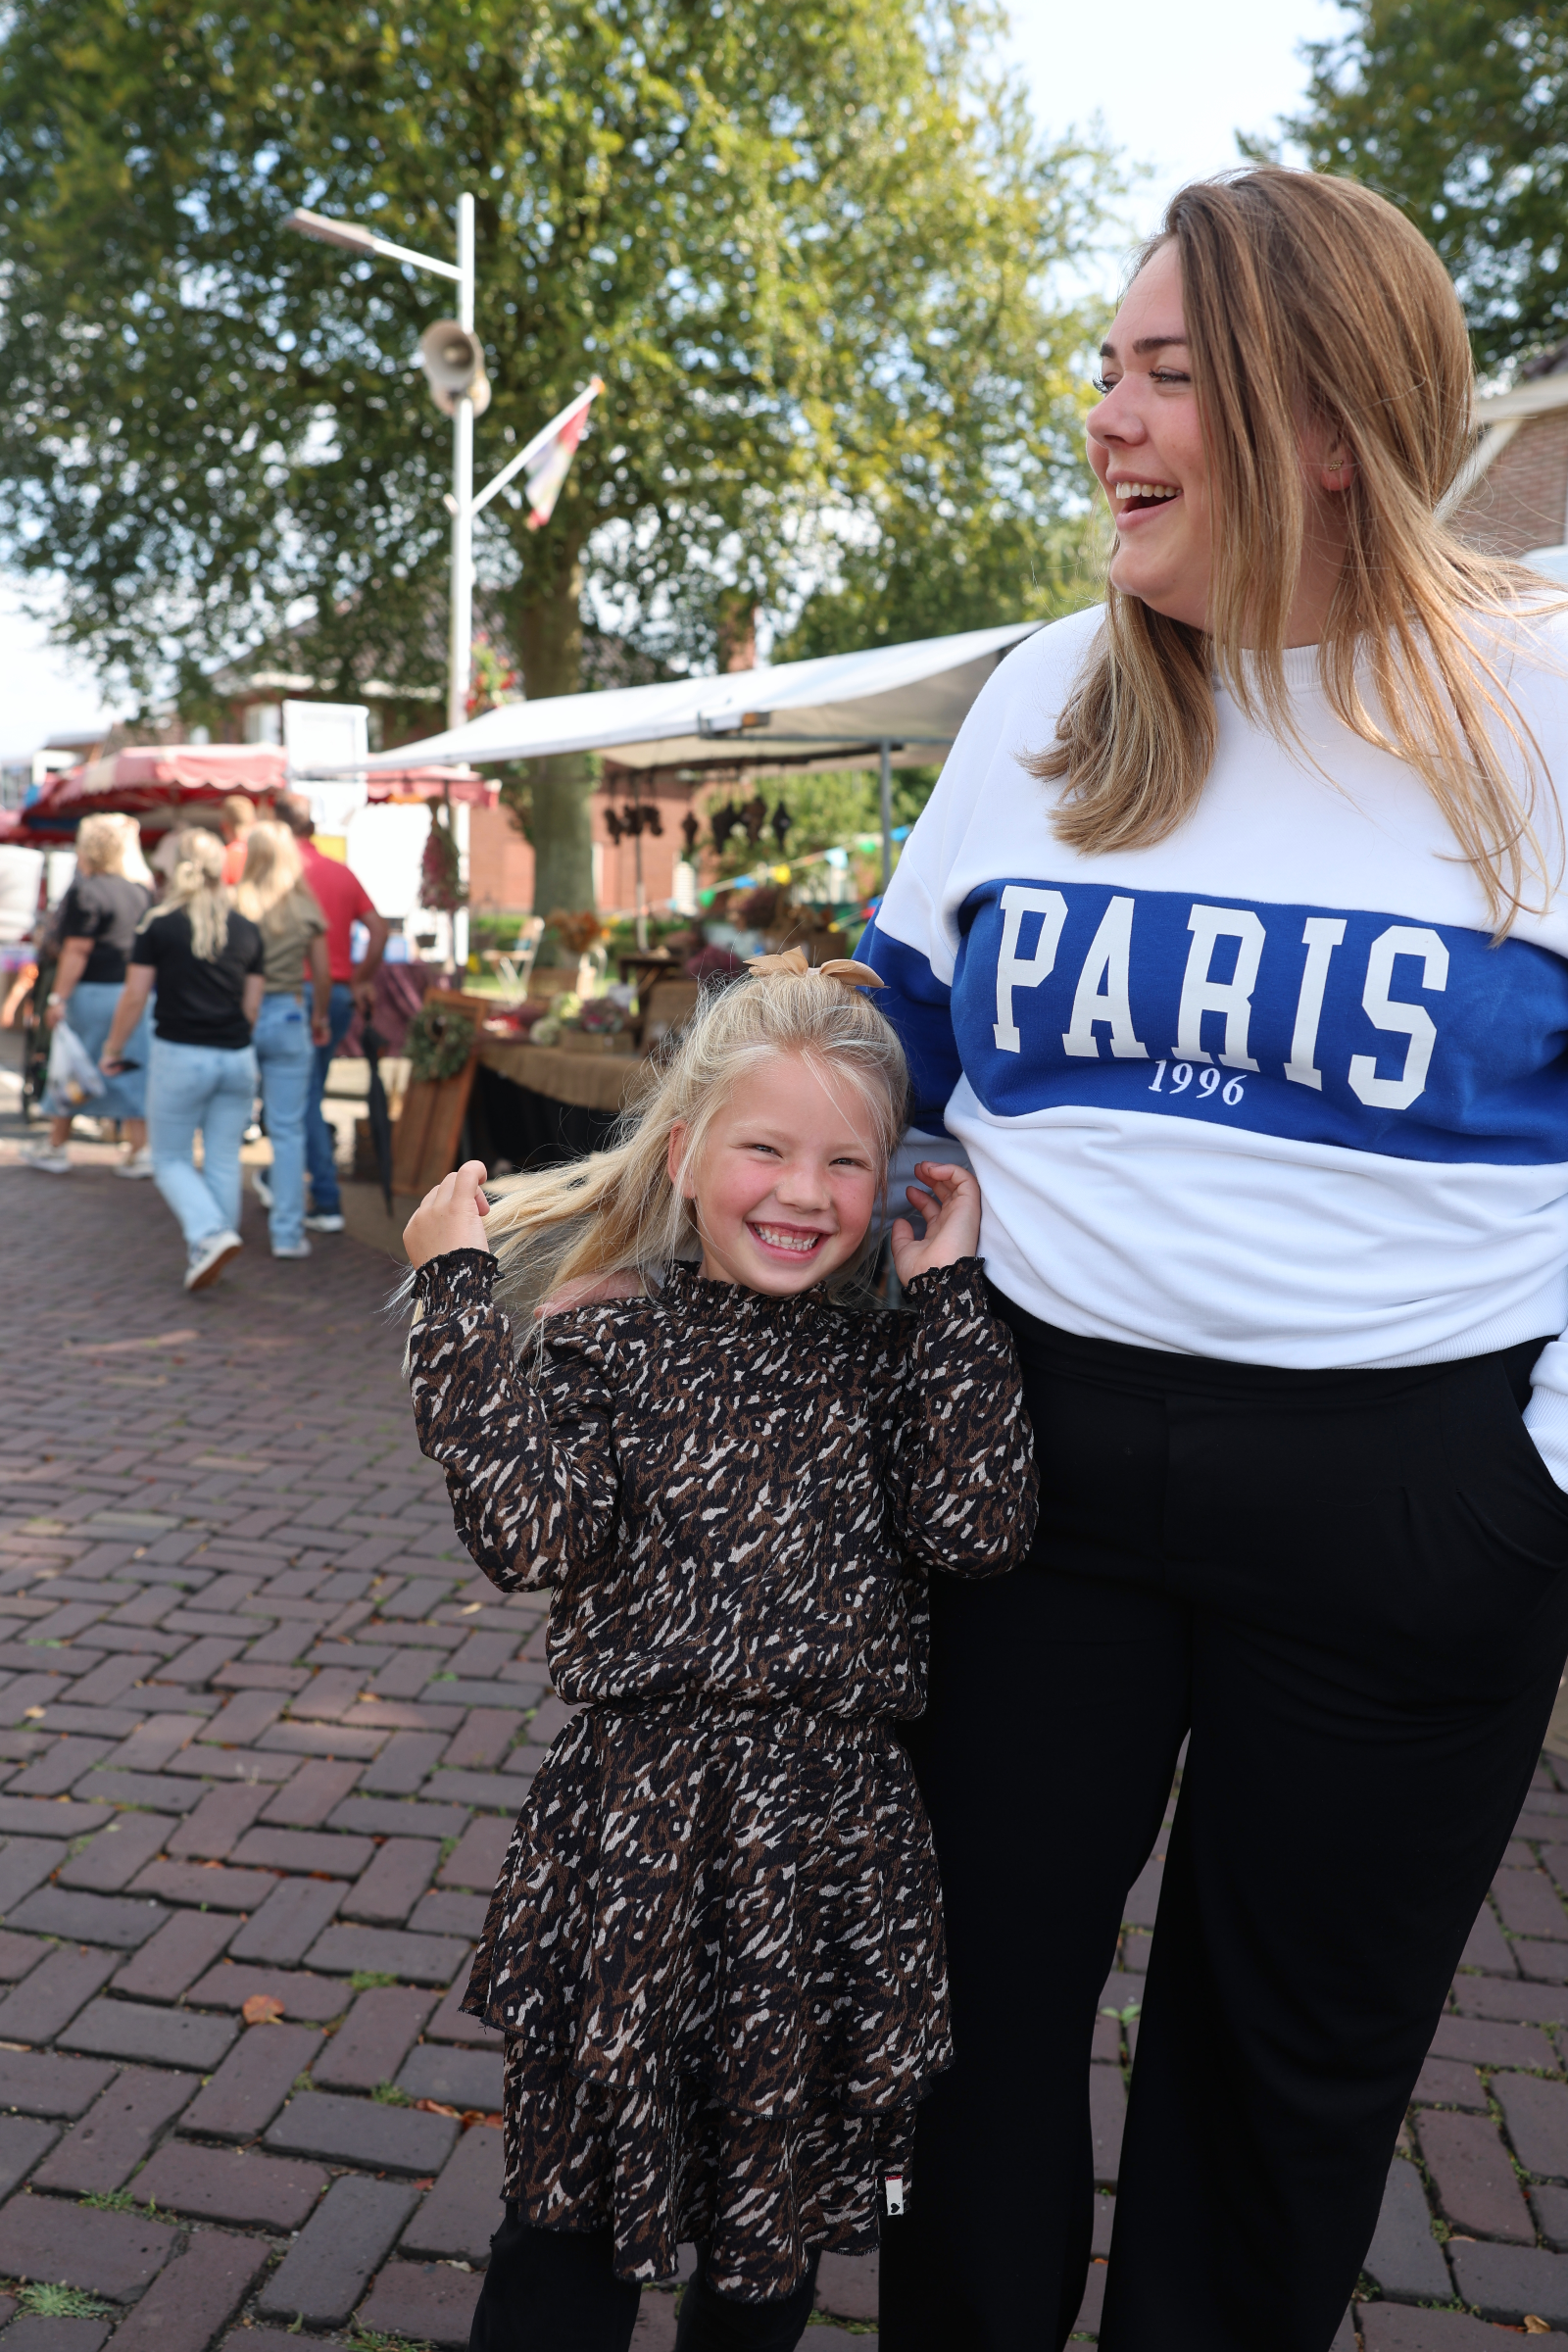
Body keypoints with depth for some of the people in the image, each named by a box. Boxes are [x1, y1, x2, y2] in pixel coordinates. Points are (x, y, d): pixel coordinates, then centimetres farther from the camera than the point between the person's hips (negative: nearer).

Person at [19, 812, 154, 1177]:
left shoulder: (85, 892, -12)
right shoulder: (141, 891, 8)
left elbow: (76, 950, -16)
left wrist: (58, 997, -15)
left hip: (93, 992, -6)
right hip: (134, 992, 6)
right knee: (131, 1071, 7)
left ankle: (55, 1148, 18)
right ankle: (139, 1151, 4)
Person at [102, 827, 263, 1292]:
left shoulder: (158, 925, -5)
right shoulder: (246, 931, 5)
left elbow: (134, 997, -4)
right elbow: (252, 1005, 9)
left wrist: (112, 1050, 9)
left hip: (179, 1057, -3)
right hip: (237, 1058, 3)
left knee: (171, 1160, 9)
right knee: (224, 1163, 11)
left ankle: (211, 1235, -13)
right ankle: (206, 1256, 15)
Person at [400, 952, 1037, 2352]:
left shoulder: (890, 1363, 4)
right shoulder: (611, 1345, -3)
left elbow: (977, 1525, -12)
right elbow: (534, 1535, -18)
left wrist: (951, 1291, -11)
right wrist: (461, 1294, -16)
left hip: (834, 1856, 3)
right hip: (638, 1840, -2)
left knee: (781, 2204, 22)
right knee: (580, 2201, 14)